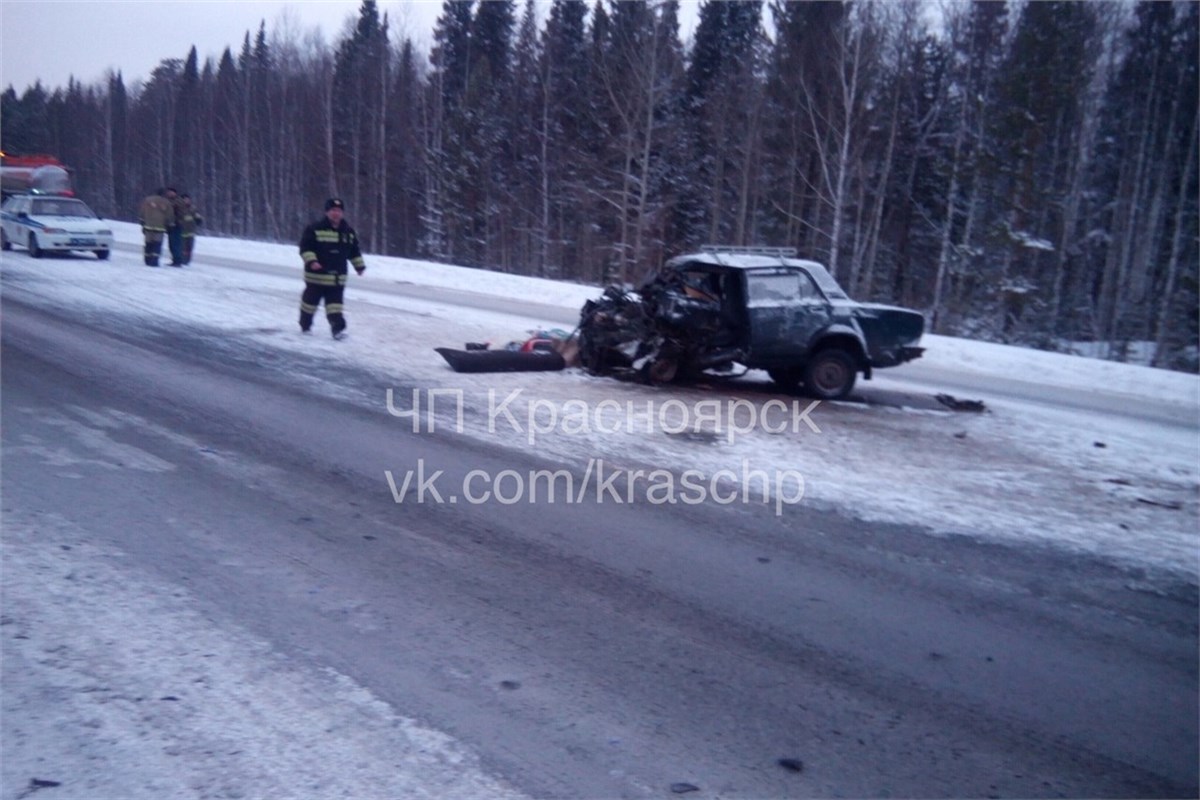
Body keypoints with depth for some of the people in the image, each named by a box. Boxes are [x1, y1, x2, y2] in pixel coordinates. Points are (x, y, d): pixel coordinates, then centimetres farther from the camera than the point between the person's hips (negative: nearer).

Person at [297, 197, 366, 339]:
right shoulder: (315, 229, -9)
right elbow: (305, 247, -11)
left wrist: (359, 265, 17)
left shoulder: (348, 232, 7)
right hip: (316, 275, -3)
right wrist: (311, 261, -24)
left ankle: (338, 328, -4)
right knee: (310, 301, 11)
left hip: (337, 277, 3)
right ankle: (305, 325, 30)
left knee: (335, 304, -2)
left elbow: (354, 251, 19)